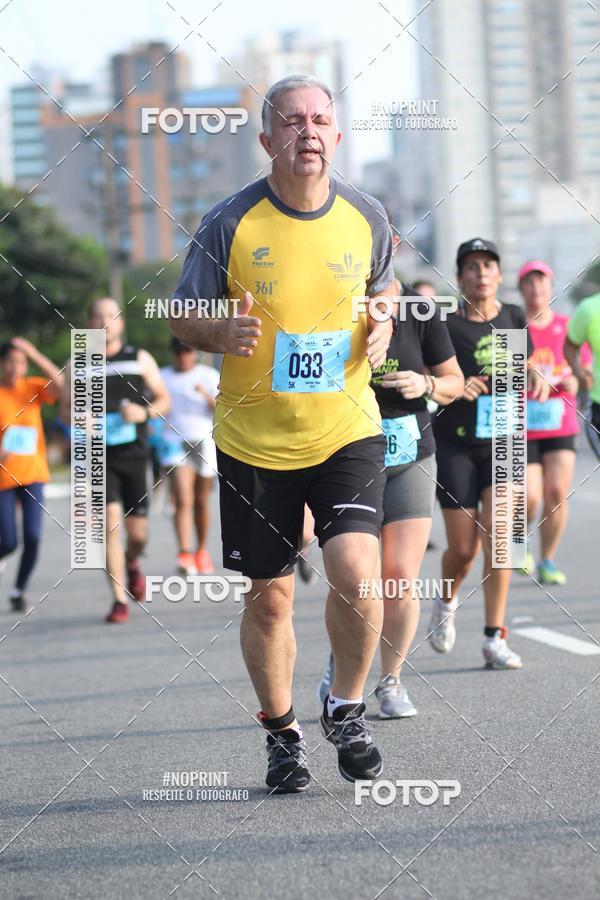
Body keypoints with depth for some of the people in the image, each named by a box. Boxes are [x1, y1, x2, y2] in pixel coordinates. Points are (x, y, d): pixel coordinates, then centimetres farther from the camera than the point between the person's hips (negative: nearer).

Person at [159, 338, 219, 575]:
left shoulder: (209, 376, 3)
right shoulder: (162, 377, 6)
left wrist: (207, 395, -23)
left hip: (204, 442, 1)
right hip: (175, 442, -1)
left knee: (201, 502, 10)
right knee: (183, 500, -16)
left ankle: (202, 551, 28)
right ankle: (184, 555, -24)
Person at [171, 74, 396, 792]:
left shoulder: (367, 218, -1)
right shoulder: (231, 224, -8)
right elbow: (183, 318, 1)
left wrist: (380, 328, -3)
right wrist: (222, 334, -21)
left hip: (347, 430, 1)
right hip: (254, 440, -1)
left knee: (355, 570, -17)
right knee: (269, 597, 5)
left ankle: (346, 710, 8)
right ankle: (281, 733, 27)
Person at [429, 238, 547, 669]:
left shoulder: (513, 318, 4)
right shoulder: (445, 323, -8)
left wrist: (535, 378, -2)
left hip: (502, 442, 2)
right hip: (456, 443, -2)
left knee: (497, 536, -13)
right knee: (463, 548, 0)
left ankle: (495, 638, -8)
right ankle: (446, 602, 33)